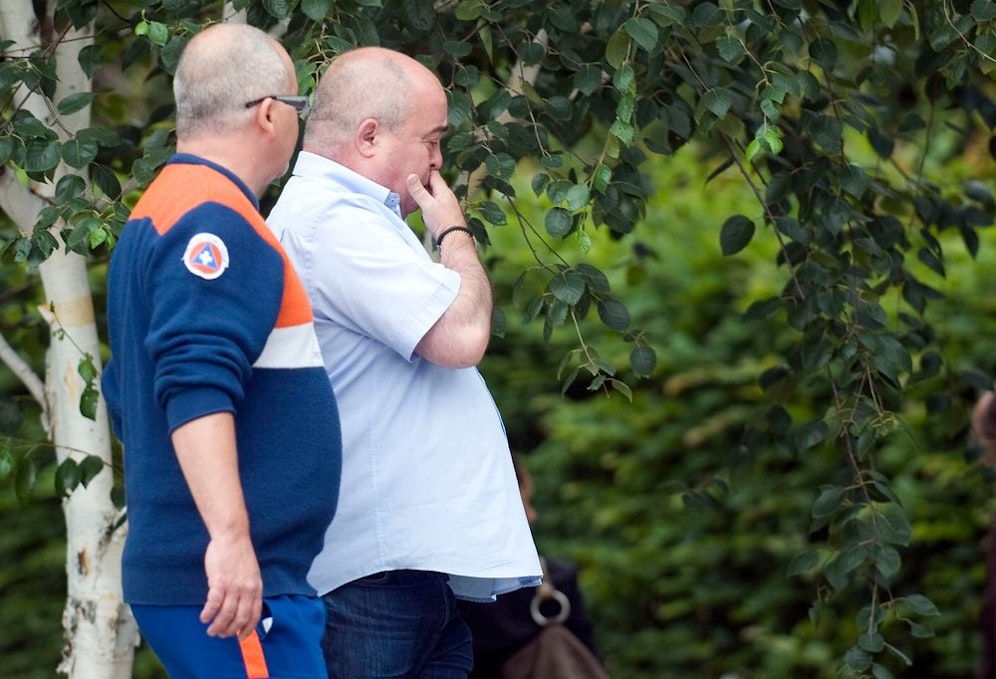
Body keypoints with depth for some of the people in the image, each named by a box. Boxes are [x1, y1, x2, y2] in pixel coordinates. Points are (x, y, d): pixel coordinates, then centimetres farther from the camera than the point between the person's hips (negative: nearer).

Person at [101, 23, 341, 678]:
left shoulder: (158, 212, 19)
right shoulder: (215, 219, -13)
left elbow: (130, 393, 28)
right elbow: (197, 387, -26)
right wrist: (229, 533, -32)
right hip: (234, 580, -10)